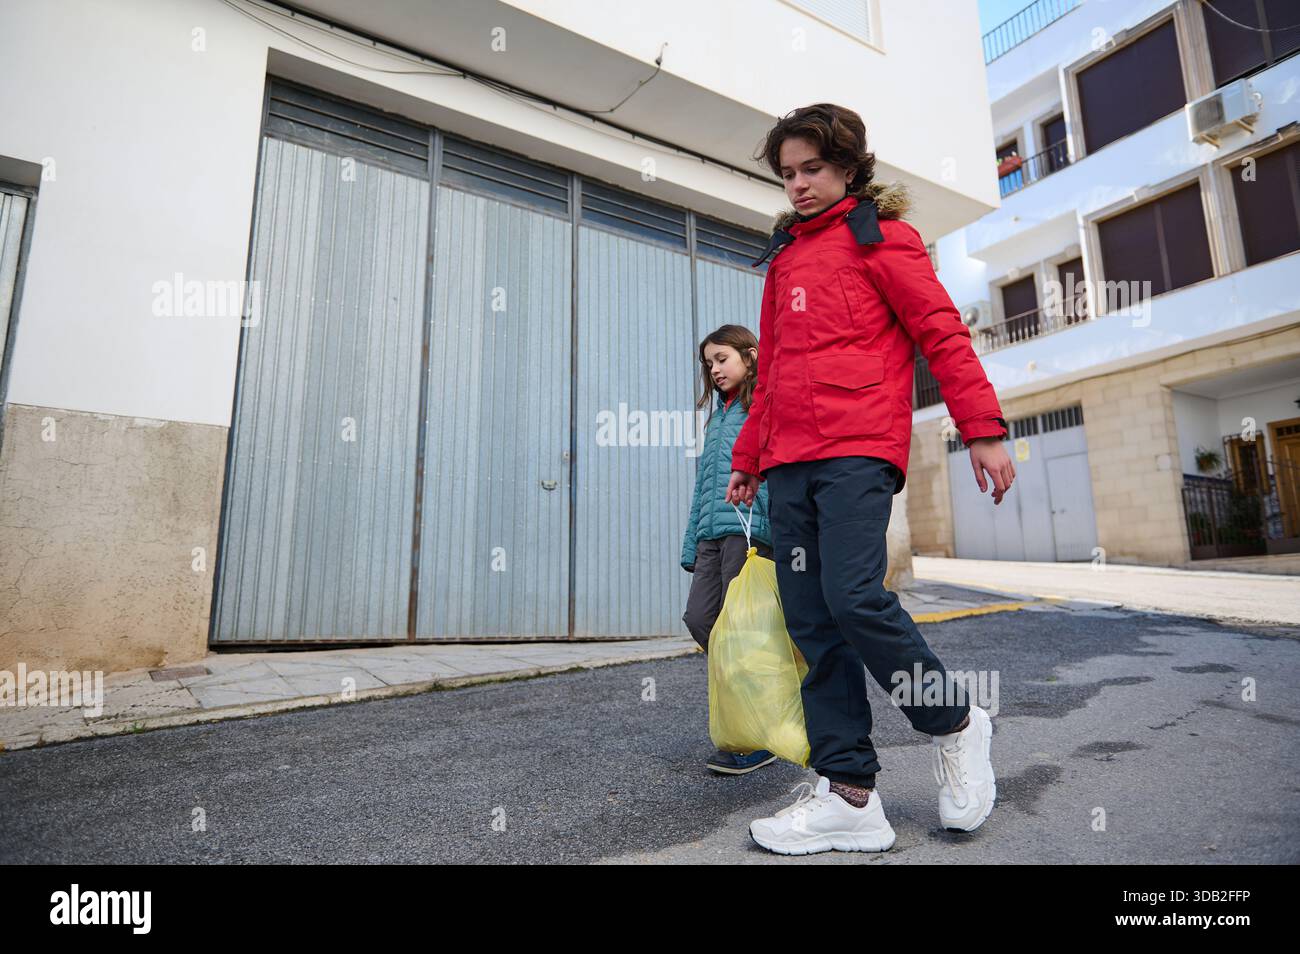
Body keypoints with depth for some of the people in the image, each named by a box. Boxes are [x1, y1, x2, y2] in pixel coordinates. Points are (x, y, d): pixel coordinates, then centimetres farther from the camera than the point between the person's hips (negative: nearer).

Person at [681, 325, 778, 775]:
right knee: (699, 619, -2)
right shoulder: (717, 416, 26)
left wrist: (781, 532, -20)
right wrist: (691, 546, 18)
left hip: (750, 527, -7)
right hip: (713, 533, 8)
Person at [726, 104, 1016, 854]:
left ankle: (956, 725, 9)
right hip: (789, 461, 7)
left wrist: (983, 428, -8)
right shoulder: (784, 257, 26)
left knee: (854, 597, -19)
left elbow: (942, 333, 0)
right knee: (812, 621, 0)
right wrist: (747, 458, 25)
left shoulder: (879, 235, 9)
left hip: (857, 451, -6)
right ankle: (850, 795, 7)